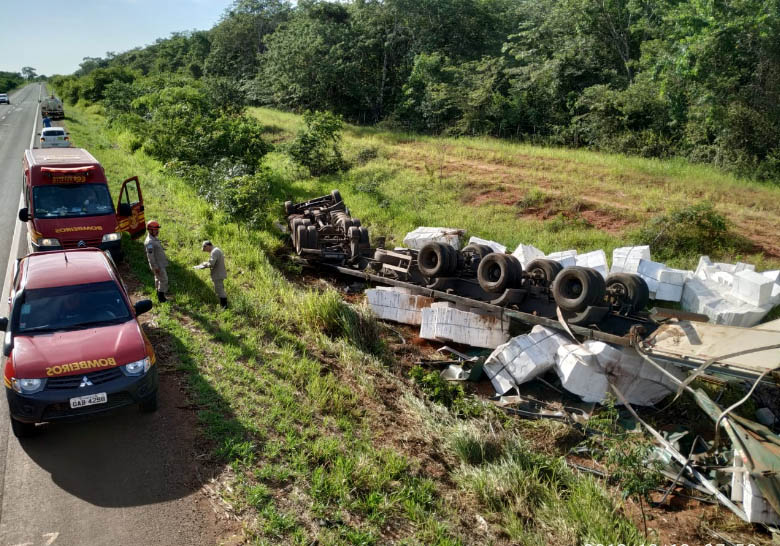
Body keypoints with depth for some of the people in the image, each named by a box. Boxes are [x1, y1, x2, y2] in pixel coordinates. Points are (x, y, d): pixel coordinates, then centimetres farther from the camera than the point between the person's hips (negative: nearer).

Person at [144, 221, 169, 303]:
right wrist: (155, 267, -22)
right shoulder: (149, 242, -24)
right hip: (158, 266, -10)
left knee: (158, 279, 18)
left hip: (161, 264, 10)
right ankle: (161, 298, 2)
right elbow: (150, 256, -24)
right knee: (163, 280, -5)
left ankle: (160, 296, 29)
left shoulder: (154, 239, 8)